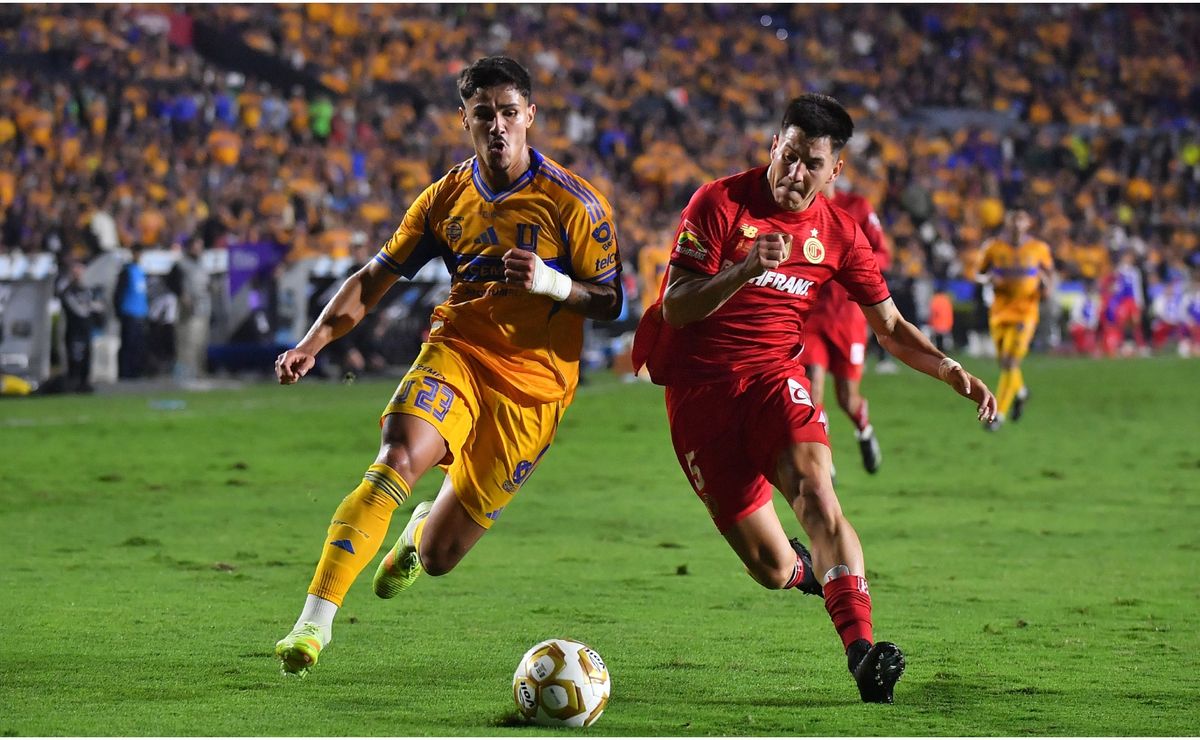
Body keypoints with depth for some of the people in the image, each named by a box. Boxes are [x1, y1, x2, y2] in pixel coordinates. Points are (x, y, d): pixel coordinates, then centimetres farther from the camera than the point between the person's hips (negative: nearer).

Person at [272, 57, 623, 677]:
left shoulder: (573, 202, -6)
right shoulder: (447, 197, 5)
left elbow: (610, 302, -4)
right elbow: (376, 278, 11)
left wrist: (551, 282, -24)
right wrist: (313, 342, -3)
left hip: (532, 383, -2)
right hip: (456, 352, 2)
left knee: (438, 556, 2)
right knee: (395, 462, -31)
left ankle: (420, 535, 44)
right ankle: (313, 625, -33)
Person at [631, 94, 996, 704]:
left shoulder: (839, 233, 6)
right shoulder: (721, 202, -6)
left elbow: (890, 327, 13)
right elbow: (675, 308, -11)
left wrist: (949, 369, -5)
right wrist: (745, 269, -27)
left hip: (773, 378, 2)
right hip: (700, 390, -2)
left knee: (814, 481, -32)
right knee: (773, 570, -4)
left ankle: (861, 648, -45)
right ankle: (805, 568, 37)